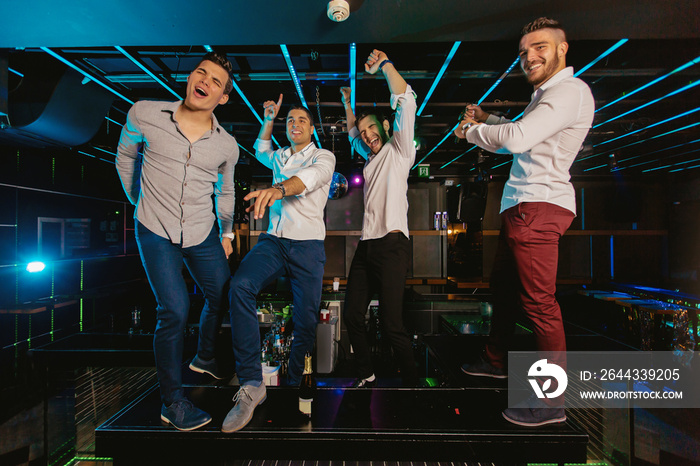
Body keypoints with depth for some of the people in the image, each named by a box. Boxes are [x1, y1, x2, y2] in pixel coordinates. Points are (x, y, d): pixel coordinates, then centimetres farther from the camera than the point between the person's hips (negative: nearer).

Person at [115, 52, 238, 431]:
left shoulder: (227, 145, 0)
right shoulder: (144, 115, -6)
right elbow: (126, 157, 11)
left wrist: (227, 233, 16)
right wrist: (139, 201, 16)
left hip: (203, 234, 4)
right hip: (155, 231, -3)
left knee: (222, 296, 10)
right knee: (175, 310, -11)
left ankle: (205, 358, 40)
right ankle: (172, 402, 11)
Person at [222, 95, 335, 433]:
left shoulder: (323, 156, 6)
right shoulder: (280, 157, 23)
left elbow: (310, 177, -19)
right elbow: (260, 150, 48)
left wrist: (277, 189, -39)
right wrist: (269, 119, 37)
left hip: (308, 245, -3)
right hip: (273, 240, 4)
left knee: (306, 322, -6)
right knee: (240, 286, -27)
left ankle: (292, 385, 20)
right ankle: (251, 384, -23)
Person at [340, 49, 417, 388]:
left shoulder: (399, 149, 6)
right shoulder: (371, 157, 24)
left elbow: (406, 102, -5)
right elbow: (352, 132, 43)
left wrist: (384, 64, 3)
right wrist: (348, 104, 38)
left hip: (391, 245, -7)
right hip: (366, 245, 7)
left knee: (391, 324, -10)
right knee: (352, 316, 6)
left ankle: (411, 383, 8)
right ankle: (367, 376, 23)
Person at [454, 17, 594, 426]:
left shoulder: (569, 91, -9)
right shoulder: (546, 95, 25)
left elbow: (517, 138, -23)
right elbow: (517, 137, 35)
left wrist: (471, 131, -6)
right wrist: (487, 120, 22)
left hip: (539, 206, -11)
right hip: (521, 207, 11)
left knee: (539, 301, -9)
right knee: (503, 287, 17)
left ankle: (553, 400, 4)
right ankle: (496, 361, 34)